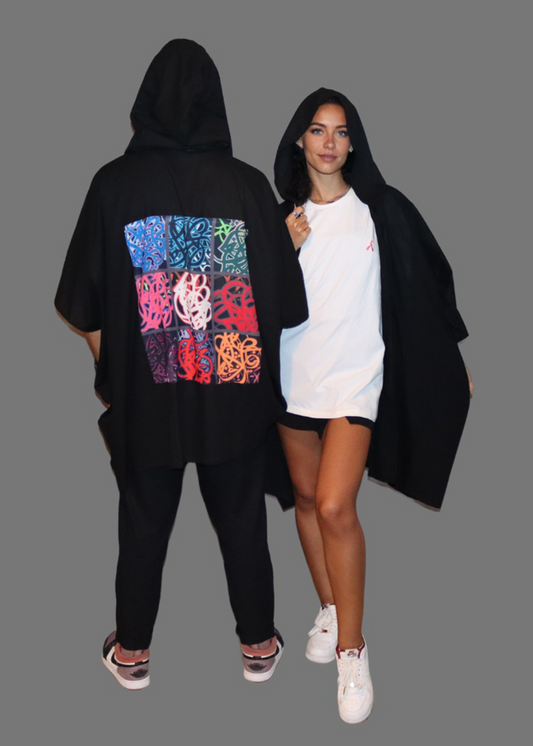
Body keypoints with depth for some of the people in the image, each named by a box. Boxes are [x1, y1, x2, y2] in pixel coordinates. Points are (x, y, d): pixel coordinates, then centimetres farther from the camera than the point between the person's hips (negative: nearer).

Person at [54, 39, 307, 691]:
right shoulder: (248, 184, -8)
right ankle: (258, 645, 32)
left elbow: (86, 306, -4)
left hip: (145, 394, 0)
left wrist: (110, 371, 12)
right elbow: (285, 300, -5)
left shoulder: (115, 183, -9)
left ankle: (132, 652, 32)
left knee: (143, 522, 15)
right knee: (242, 520, 16)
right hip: (236, 394, 1)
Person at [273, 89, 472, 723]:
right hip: (294, 374, 4)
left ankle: (351, 648, 2)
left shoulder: (383, 210, -1)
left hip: (354, 374, -4)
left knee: (335, 506, -14)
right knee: (306, 496, 13)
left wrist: (454, 357, 8)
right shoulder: (283, 215, 8)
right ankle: (328, 608, 34)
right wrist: (284, 251, -7)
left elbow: (428, 283, 5)